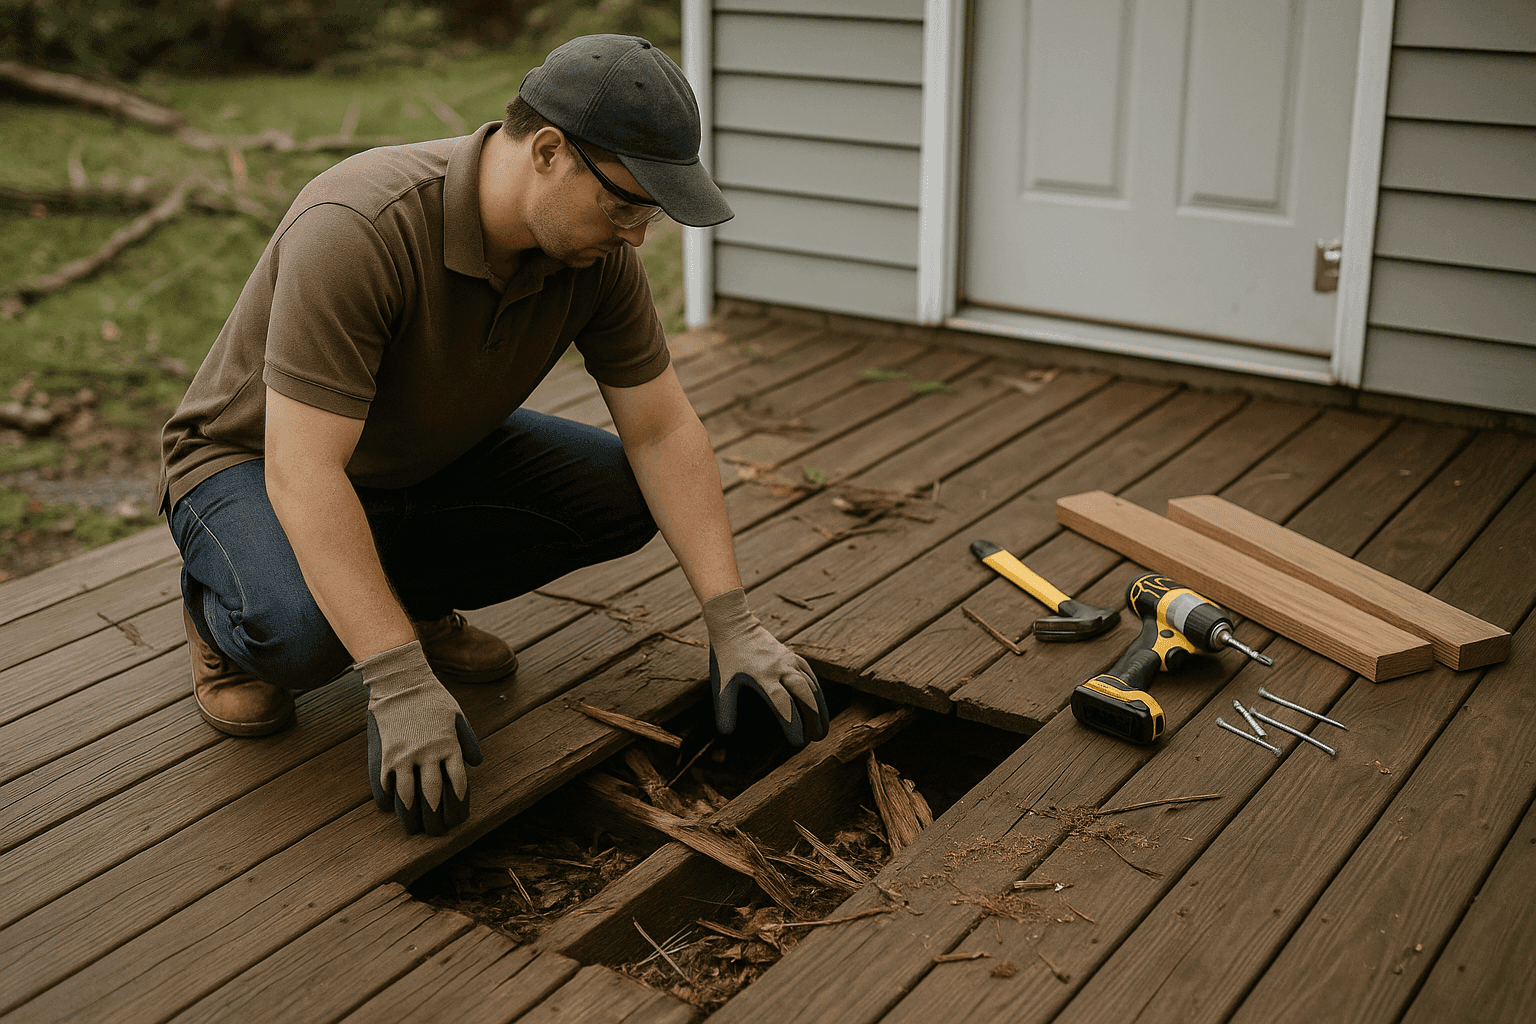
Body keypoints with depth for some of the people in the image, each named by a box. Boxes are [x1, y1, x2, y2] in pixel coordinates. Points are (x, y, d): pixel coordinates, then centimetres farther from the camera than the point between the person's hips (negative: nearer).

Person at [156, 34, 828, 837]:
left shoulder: (596, 254, -16)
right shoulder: (358, 232, -37)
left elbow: (663, 432, -10)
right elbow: (302, 473, -40)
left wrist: (732, 625, -16)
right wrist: (401, 686, -43)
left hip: (426, 458, 6)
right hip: (255, 462, -6)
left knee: (622, 494, -12)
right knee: (303, 628, -36)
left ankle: (408, 596, 8)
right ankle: (227, 618, 1)